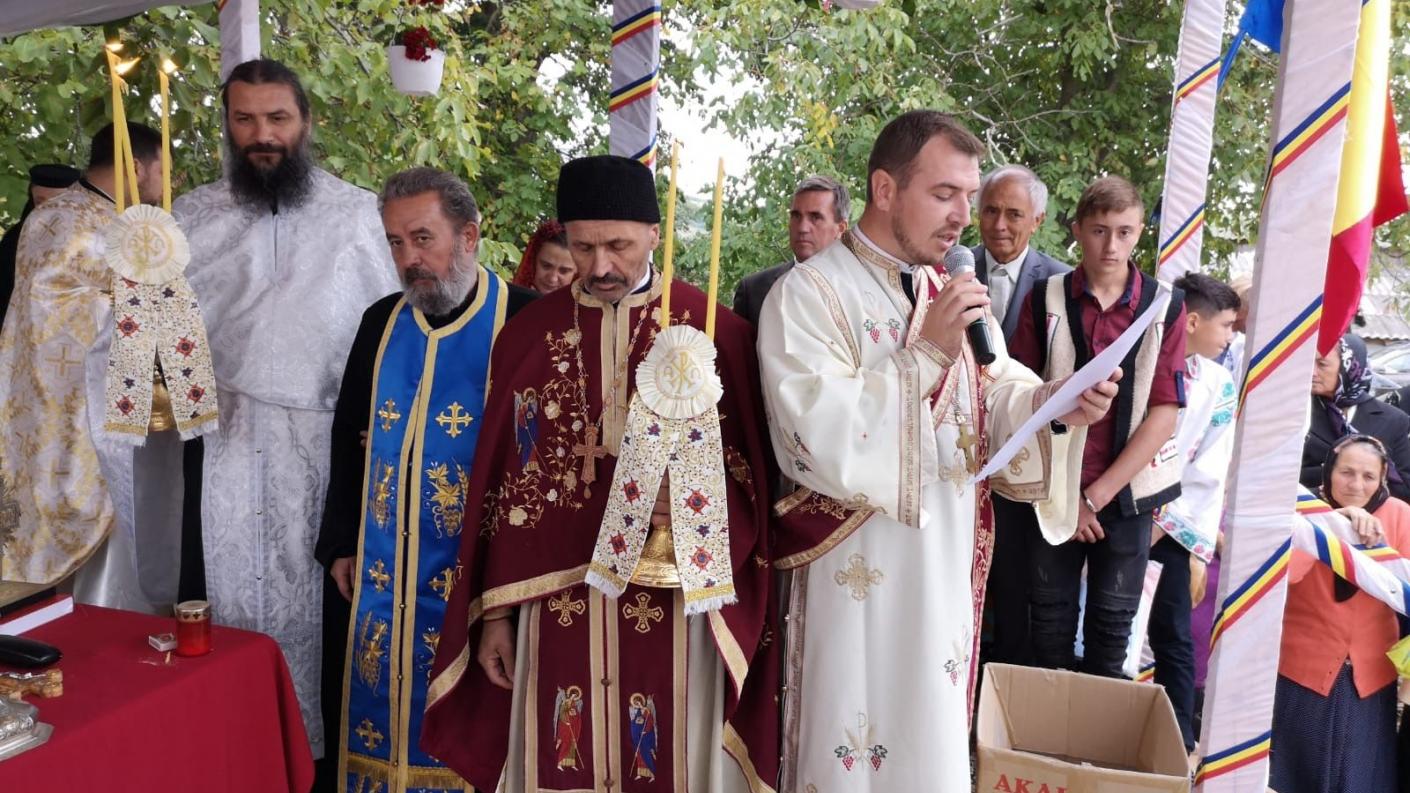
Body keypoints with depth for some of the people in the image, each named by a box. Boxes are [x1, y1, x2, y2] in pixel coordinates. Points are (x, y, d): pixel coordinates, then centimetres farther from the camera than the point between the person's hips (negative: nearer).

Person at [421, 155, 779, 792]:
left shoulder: (715, 333, -3)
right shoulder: (527, 336, 5)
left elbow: (747, 478, -1)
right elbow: (500, 483, 7)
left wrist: (688, 503, -21)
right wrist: (494, 613, 6)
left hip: (672, 611, -2)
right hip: (557, 604, 2)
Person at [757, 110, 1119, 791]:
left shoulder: (954, 292, 10)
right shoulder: (807, 294, -13)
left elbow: (999, 395, 4)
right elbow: (815, 435, -23)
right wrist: (927, 353, -24)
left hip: (947, 565, 7)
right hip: (858, 577, -6)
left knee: (934, 735, 19)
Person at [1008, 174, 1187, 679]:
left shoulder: (1166, 308, -2)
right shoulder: (1045, 300, -3)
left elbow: (1165, 411, -5)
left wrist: (1098, 493, -10)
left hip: (1128, 491, 0)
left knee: (1112, 620, 12)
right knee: (1051, 618, 10)